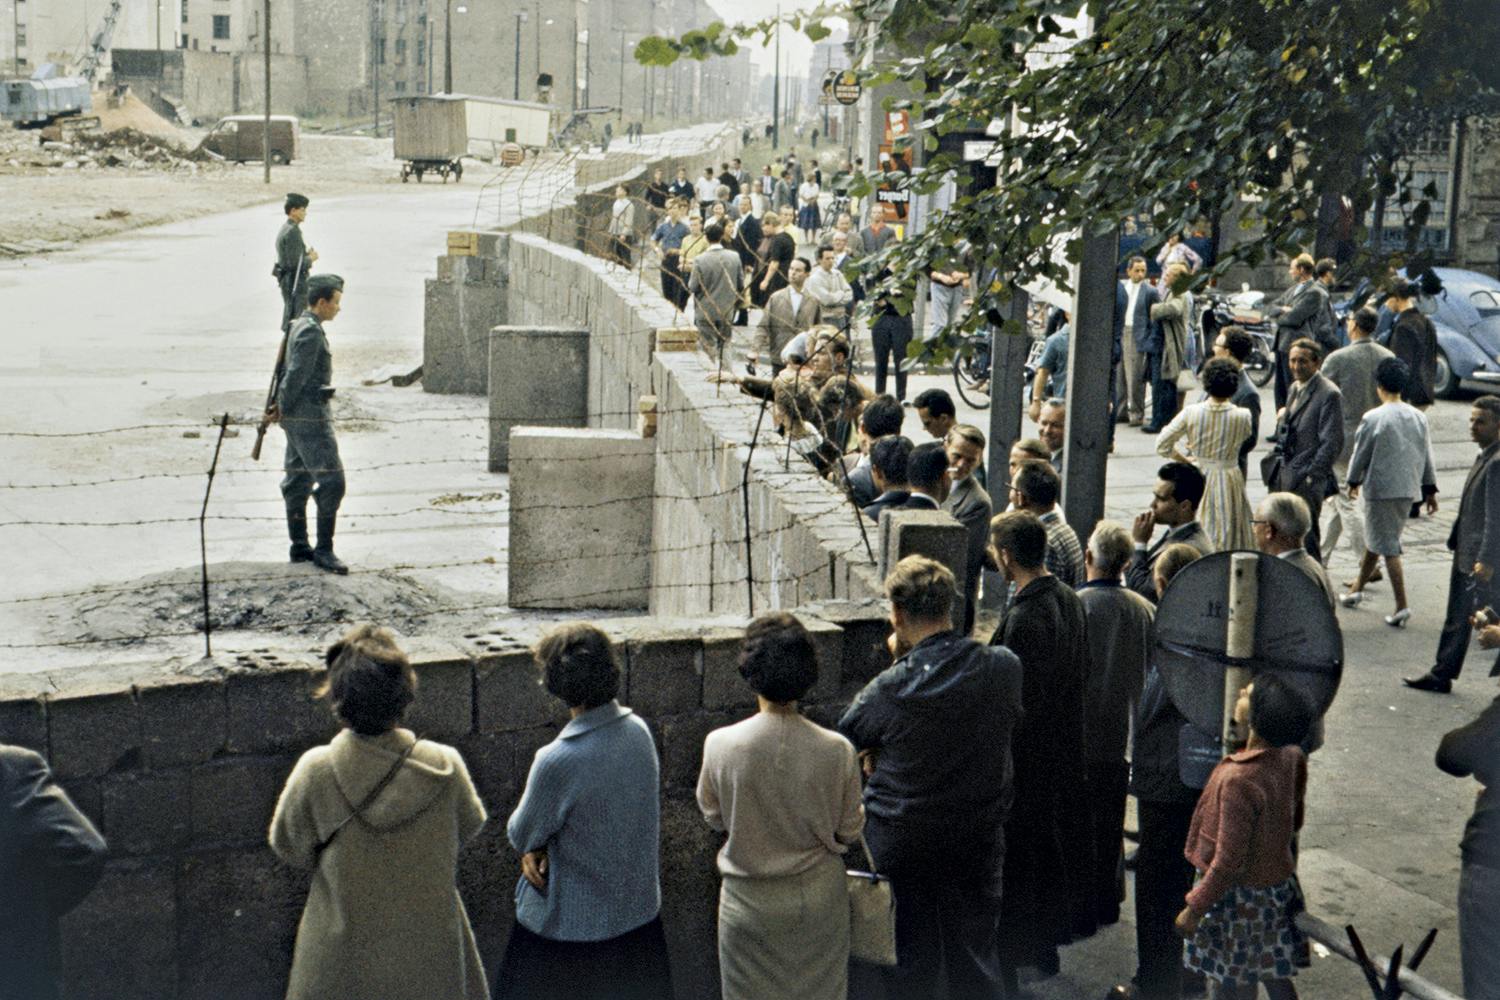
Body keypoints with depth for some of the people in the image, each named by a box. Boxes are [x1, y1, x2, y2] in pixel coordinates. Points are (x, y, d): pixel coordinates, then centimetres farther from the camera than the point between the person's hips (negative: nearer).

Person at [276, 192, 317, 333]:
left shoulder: (285, 228, 13)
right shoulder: (292, 231, -19)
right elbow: (294, 263, -23)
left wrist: (307, 254, 8)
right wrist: (311, 259, -7)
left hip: (287, 280, 10)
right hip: (295, 282, -10)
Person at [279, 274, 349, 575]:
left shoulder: (300, 327, 15)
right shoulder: (311, 332, -17)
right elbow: (296, 375, -19)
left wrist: (282, 408, 16)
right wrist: (284, 409, -8)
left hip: (296, 418, 10)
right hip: (310, 418, -10)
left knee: (298, 481, 13)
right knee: (331, 481, -10)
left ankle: (299, 546, 20)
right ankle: (324, 550, -10)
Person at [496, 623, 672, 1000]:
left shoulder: (558, 761, -29)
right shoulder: (639, 731, -7)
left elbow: (520, 834, -13)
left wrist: (534, 845, 10)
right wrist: (540, 845, -4)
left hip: (570, 924, -7)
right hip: (639, 913, 7)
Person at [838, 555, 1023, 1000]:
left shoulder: (891, 688, -22)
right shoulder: (1004, 668, -13)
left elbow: (845, 742, -5)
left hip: (902, 844, -3)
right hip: (979, 839, 3)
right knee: (976, 959, 19)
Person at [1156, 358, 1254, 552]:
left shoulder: (1190, 413, -12)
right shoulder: (1242, 416, -15)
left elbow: (1162, 444, -8)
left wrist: (1184, 460, 6)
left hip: (1198, 479, 1)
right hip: (1228, 482, -1)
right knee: (1228, 536, 9)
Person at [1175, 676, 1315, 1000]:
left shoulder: (1240, 779, -33)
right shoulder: (1292, 756, -10)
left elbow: (1228, 861, -26)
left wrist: (1194, 908, -14)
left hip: (1239, 900, -7)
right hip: (1279, 886, 7)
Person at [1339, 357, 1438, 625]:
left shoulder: (1373, 418, -15)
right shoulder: (1418, 417, 3)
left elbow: (1360, 453, -6)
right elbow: (1427, 455, 9)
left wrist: (1354, 482, 11)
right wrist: (1430, 490, 18)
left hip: (1381, 489, -6)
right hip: (1408, 489, 6)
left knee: (1388, 546, -3)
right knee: (1375, 538, 21)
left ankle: (1401, 606, -9)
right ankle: (1357, 589, 34)